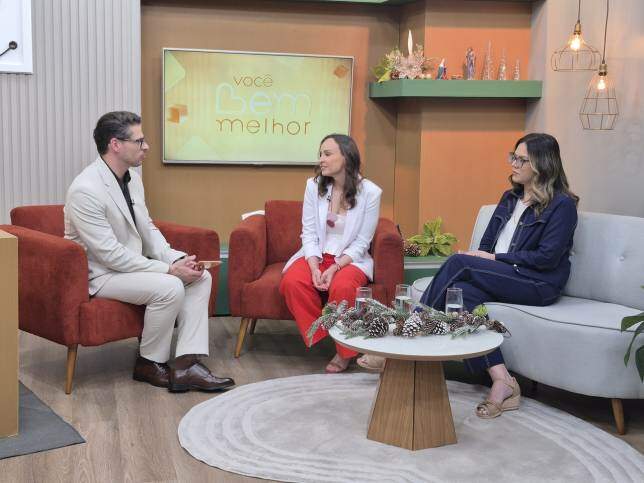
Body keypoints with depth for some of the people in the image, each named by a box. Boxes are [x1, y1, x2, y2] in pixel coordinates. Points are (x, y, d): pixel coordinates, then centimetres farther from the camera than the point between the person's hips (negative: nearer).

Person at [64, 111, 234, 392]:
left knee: (201, 277, -6)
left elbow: (147, 229, 11)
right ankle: (149, 364, -6)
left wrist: (177, 259, -8)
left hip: (131, 263, 9)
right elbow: (110, 254, -25)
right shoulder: (85, 190, -22)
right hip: (100, 274, -9)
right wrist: (169, 270, -24)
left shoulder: (132, 178, 5)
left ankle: (187, 364, -12)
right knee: (169, 288, -28)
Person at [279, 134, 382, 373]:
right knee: (291, 282, -29)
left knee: (342, 287, -35)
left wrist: (334, 268, -20)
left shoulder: (370, 192, -8)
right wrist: (314, 267, -17)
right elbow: (309, 233, -1)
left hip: (350, 259, -3)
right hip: (316, 255, 3)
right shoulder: (314, 185, -1)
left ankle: (344, 349, -10)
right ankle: (321, 340, -11)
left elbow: (361, 242, -7)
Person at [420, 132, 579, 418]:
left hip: (538, 284, -6)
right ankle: (502, 382, -33)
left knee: (458, 262, -25)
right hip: (497, 277, 7)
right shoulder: (510, 198, 20)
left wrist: (494, 258, -13)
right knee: (464, 292, -29)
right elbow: (487, 243, 18)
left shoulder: (562, 204, -2)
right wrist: (479, 258, -5)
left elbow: (547, 257, -12)